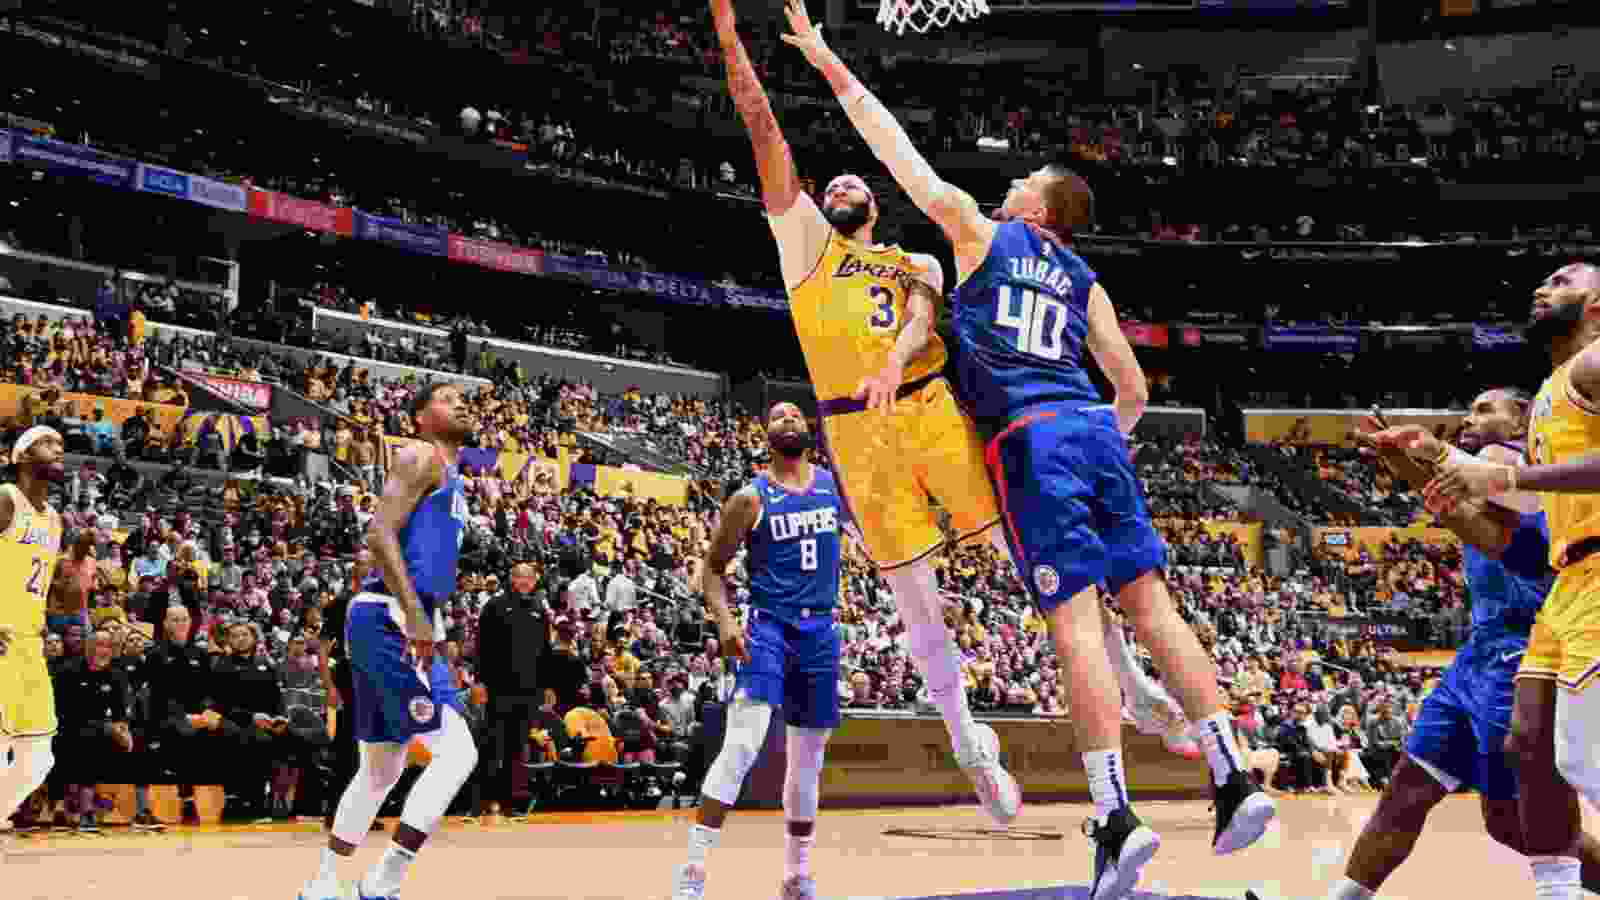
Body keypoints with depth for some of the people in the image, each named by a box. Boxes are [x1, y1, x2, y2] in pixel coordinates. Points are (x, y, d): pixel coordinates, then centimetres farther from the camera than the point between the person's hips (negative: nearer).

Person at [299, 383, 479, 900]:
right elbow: (380, 533, -18)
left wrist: (426, 624, 24)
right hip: (389, 619, -10)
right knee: (456, 752, -14)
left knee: (381, 771, 17)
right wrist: (416, 615, -25)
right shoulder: (421, 456, -5)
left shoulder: (453, 481, 24)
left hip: (404, 622, 10)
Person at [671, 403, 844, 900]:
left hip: (821, 630, 5)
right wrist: (724, 621, -16)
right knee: (742, 747, -21)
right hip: (769, 626, -4)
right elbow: (712, 567, -2)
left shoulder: (835, 484, 8)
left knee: (808, 761, 13)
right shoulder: (751, 498, -3)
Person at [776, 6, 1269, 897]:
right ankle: (1235, 779, -1)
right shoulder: (1085, 280, 23)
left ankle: (1116, 815, -17)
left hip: (1029, 438, -5)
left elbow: (896, 145, 14)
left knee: (1078, 619, -12)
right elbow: (1135, 392, 22)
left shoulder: (979, 232, 11)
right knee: (1150, 600, 4)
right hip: (1096, 431, 5)